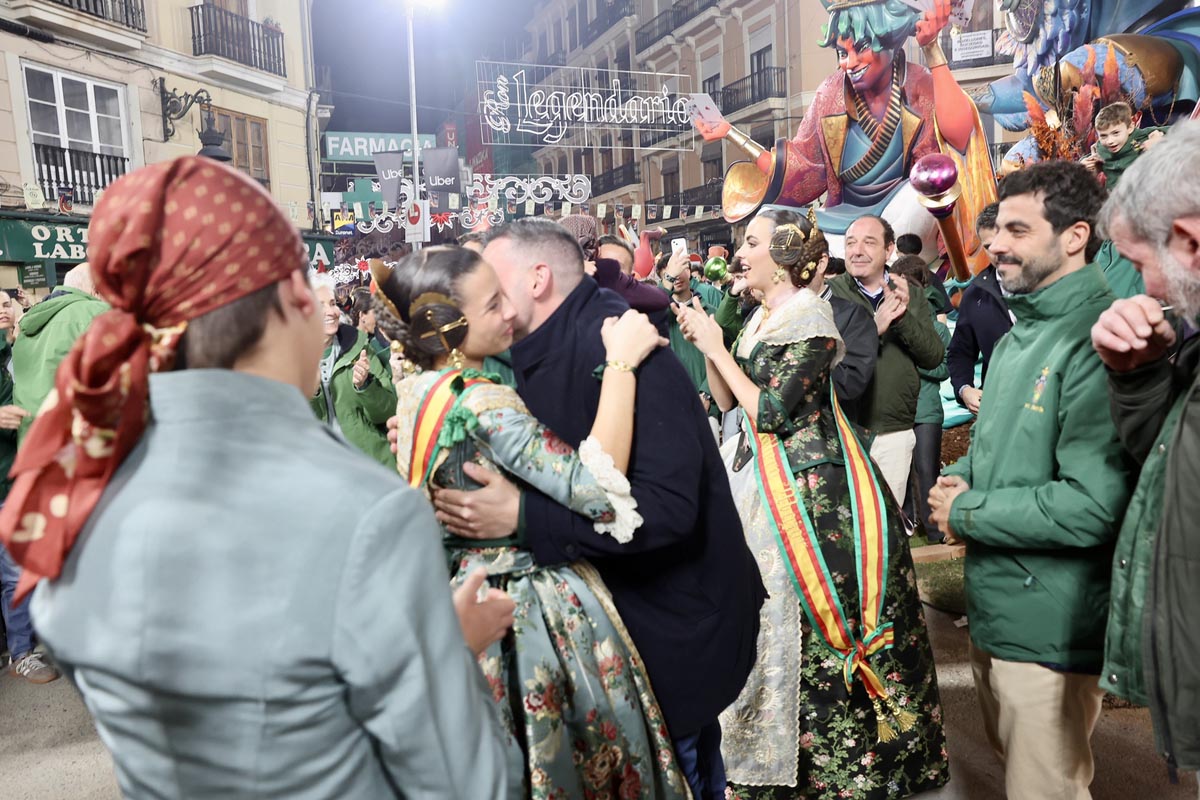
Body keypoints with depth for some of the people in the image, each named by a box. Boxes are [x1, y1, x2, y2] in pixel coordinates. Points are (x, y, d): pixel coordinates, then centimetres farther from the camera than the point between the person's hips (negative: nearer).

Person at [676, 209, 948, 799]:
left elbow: (771, 411, -21)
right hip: (762, 480, 8)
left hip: (808, 484, -8)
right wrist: (707, 346, 1)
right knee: (765, 611, 15)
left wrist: (719, 348, -14)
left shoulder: (809, 317, -14)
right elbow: (728, 401, 12)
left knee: (807, 619, 1)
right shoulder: (760, 318, 12)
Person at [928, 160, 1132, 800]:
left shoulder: (1098, 340, -21)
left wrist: (966, 511, -17)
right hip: (993, 609, 9)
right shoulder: (1017, 335, 10)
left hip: (1048, 626, -9)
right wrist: (958, 478, -1)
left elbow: (1094, 506, -28)